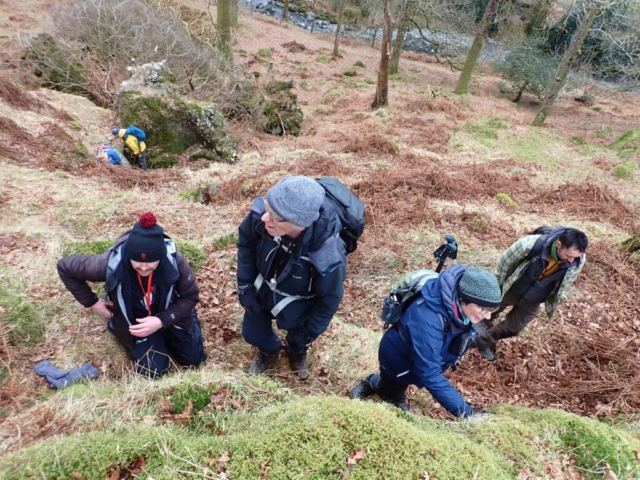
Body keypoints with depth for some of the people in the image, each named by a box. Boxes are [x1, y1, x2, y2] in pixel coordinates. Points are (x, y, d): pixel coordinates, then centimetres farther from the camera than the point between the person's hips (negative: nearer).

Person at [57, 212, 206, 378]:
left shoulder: (175, 261, -33)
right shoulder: (111, 264, -35)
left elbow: (190, 297, -18)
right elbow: (64, 267, -18)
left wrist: (161, 321, -31)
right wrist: (92, 302, -14)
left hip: (170, 316, 1)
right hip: (135, 322, -1)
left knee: (193, 359, 8)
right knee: (153, 371, -7)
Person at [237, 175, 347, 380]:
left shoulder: (328, 257, -44)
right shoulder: (261, 213, -37)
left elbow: (329, 299, -21)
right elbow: (246, 242, -11)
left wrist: (308, 333, -8)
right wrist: (245, 286, -6)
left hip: (296, 301, -3)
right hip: (263, 285, 3)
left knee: (298, 338, 18)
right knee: (252, 332, 20)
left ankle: (296, 351, 57)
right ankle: (269, 350, 55)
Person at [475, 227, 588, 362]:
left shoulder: (578, 261, -26)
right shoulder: (531, 244, -38)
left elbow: (564, 283, -2)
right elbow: (505, 260, -18)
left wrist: (552, 301, 10)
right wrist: (497, 284, -6)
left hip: (532, 301, 3)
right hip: (510, 290, -3)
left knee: (513, 328, 14)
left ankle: (484, 342, 41)